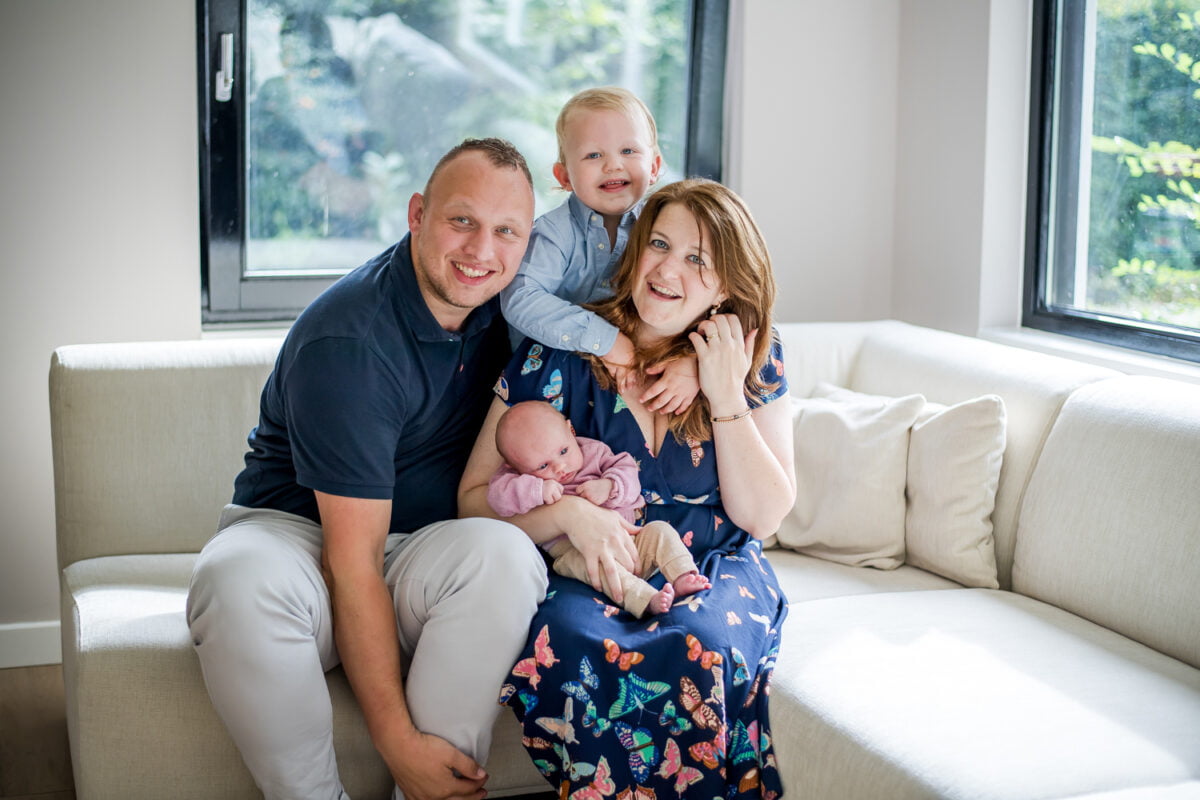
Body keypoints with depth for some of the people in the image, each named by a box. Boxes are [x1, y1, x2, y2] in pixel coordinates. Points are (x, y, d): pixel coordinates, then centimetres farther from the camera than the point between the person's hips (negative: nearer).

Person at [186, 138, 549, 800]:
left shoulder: (499, 302, -2)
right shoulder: (348, 340, -22)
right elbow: (352, 559, -25)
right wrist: (397, 739, -29)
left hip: (423, 550, 4)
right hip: (297, 531, -4)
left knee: (503, 552, -31)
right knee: (241, 581, -39)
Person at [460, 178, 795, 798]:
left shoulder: (754, 361, 3)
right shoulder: (562, 354, -4)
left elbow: (763, 515, -2)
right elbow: (475, 497, -2)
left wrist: (726, 397, -12)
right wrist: (568, 512, -21)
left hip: (716, 570, 1)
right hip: (588, 578, 0)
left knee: (699, 651, -34)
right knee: (563, 649, -35)